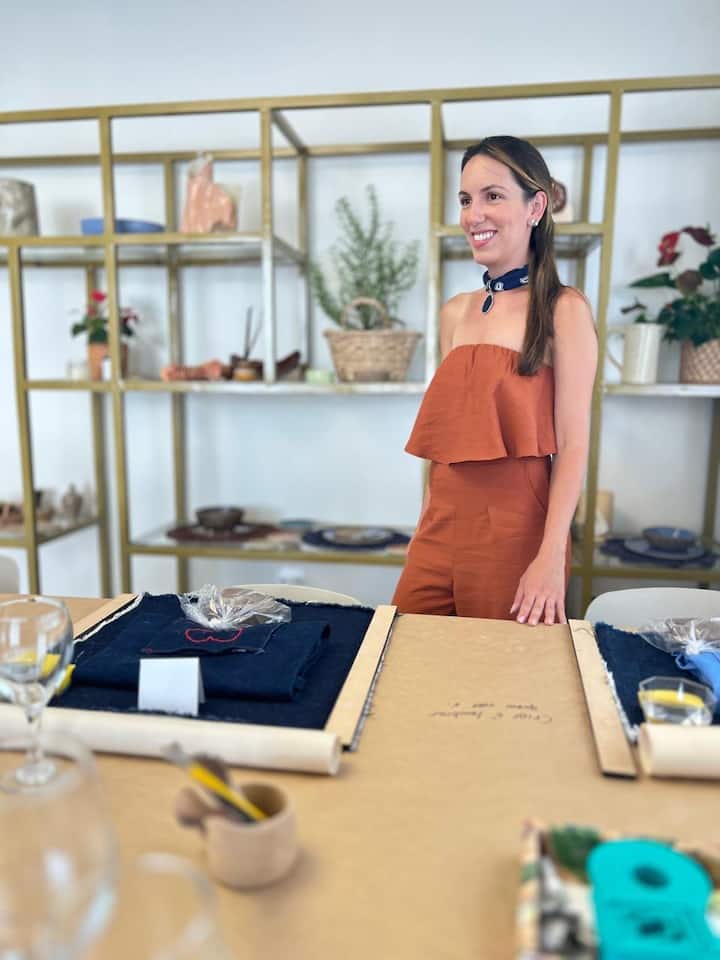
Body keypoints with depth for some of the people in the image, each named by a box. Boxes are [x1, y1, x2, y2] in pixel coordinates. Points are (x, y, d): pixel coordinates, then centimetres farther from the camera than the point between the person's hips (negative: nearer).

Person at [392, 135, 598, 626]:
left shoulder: (564, 309, -7)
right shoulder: (455, 313, 9)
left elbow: (573, 445, -12)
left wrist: (551, 557, -18)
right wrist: (425, 525, 13)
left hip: (516, 529, -5)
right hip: (441, 526, 5)